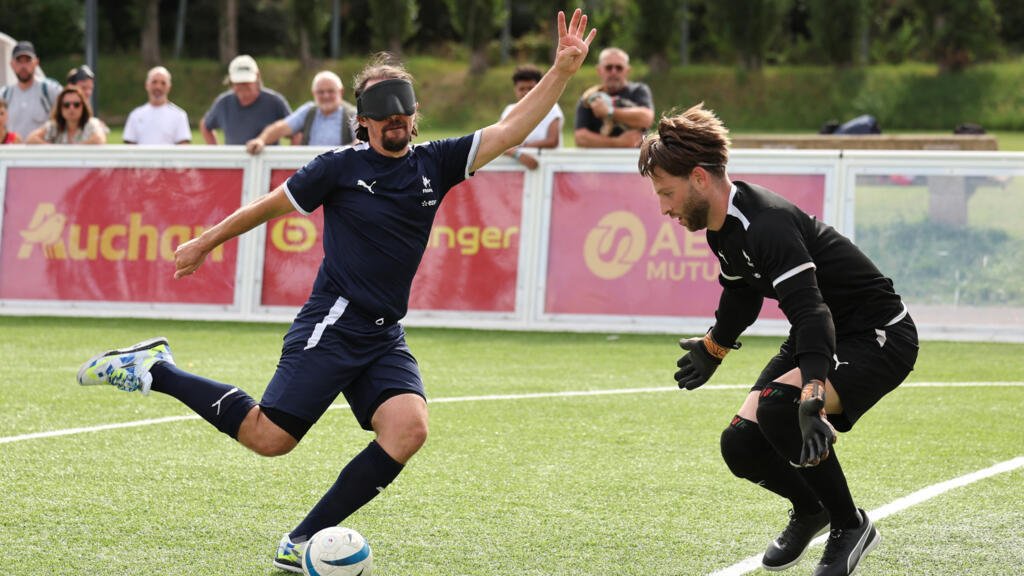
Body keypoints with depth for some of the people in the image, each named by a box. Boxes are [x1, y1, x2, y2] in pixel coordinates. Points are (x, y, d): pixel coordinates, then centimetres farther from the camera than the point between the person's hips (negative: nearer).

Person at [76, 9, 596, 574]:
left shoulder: (434, 164, 7)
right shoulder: (342, 166, -4)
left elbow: (511, 129, 1)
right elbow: (269, 205, 7)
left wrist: (562, 70, -10)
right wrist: (203, 244, 14)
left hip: (385, 337, 5)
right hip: (332, 327, -5)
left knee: (408, 428, -19)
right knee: (269, 437, -10)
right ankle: (154, 370, 10)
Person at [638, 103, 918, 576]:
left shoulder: (767, 225, -29)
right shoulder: (723, 227, 1)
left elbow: (812, 314, -41)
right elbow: (741, 296, 23)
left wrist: (811, 401, -53)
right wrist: (712, 349, 39)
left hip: (879, 338, -9)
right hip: (823, 340, 9)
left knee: (778, 405, -33)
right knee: (742, 444, -3)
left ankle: (850, 526, -12)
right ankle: (808, 510, 30)